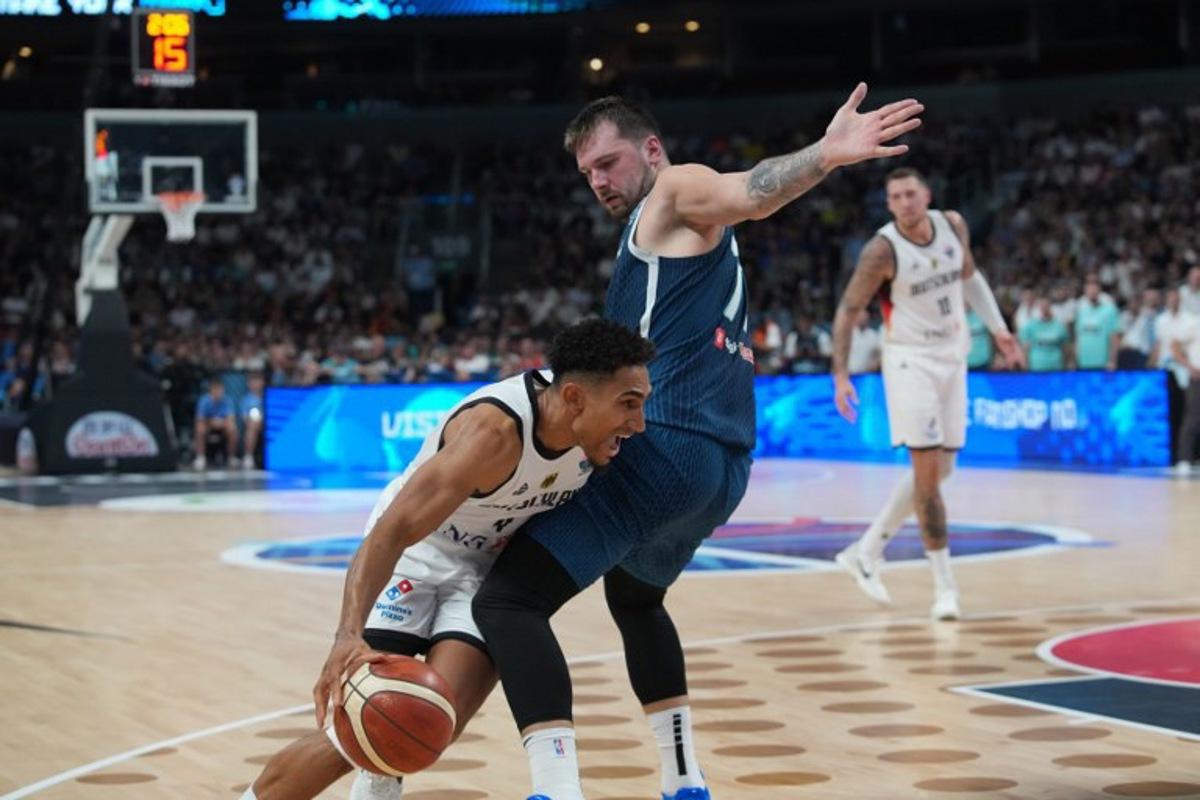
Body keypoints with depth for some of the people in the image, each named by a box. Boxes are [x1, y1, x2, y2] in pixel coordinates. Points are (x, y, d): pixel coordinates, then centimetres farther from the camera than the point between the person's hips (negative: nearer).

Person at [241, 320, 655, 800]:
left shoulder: (594, 427, -16)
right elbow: (391, 530, -41)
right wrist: (349, 636, -53)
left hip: (493, 567, 5)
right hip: (416, 553, -5)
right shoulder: (495, 430, -35)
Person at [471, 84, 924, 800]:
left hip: (667, 446, -11)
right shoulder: (668, 232, 28)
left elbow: (752, 192, -23)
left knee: (506, 601, -16)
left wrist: (825, 156, -43)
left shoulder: (678, 193, -1)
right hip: (722, 464, 11)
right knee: (634, 595, 36)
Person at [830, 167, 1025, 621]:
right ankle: (945, 585, -5)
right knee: (927, 469, -12)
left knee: (940, 469, 9)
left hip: (953, 357, 6)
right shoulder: (882, 250, -17)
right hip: (909, 360, -6)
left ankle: (866, 552, 21)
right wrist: (840, 374, -18)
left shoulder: (953, 225, -2)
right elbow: (847, 311, -11)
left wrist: (997, 328, 11)